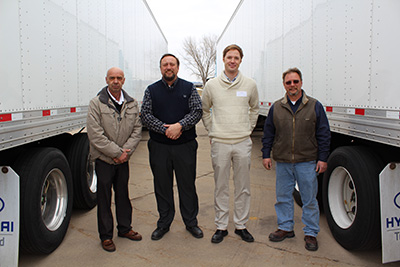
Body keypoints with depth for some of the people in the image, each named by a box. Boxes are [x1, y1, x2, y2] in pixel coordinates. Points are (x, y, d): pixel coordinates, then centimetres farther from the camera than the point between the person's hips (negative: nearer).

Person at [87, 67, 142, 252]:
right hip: (104, 159, -4)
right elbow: (95, 135, -16)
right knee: (104, 198, 6)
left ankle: (125, 228, 32)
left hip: (123, 159, 4)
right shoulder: (96, 103, -9)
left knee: (123, 195, 15)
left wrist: (126, 151, -11)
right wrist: (117, 152, -17)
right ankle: (106, 236, 20)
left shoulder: (132, 104, 4)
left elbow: (137, 131, 2)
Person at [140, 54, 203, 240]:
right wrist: (164, 129, -14)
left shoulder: (189, 88, 6)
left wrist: (180, 125, -18)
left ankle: (191, 223, 25)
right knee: (162, 186, 10)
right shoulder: (151, 90, 8)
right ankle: (164, 223, 27)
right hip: (159, 146, 1)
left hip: (185, 146, -1)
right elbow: (145, 115, -1)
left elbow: (197, 111, -3)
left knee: (187, 185, 7)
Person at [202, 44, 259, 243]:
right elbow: (204, 110, 16)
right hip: (220, 143, -1)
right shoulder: (211, 85, 3)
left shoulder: (250, 85, 5)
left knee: (243, 187, 9)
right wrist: (212, 130, 8)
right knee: (221, 187, 6)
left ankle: (241, 225, 24)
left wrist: (248, 128, 11)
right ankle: (221, 226, 20)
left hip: (243, 143, 1)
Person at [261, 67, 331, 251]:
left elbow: (324, 134, 2)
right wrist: (266, 154, 6)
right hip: (282, 162, 2)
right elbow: (268, 133, 10)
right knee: (283, 197, 11)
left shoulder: (315, 106, 1)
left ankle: (311, 233, 22)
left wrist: (322, 158, -2)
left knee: (309, 199, 6)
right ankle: (285, 228, 28)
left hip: (307, 162, -2)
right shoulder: (276, 108, 6)